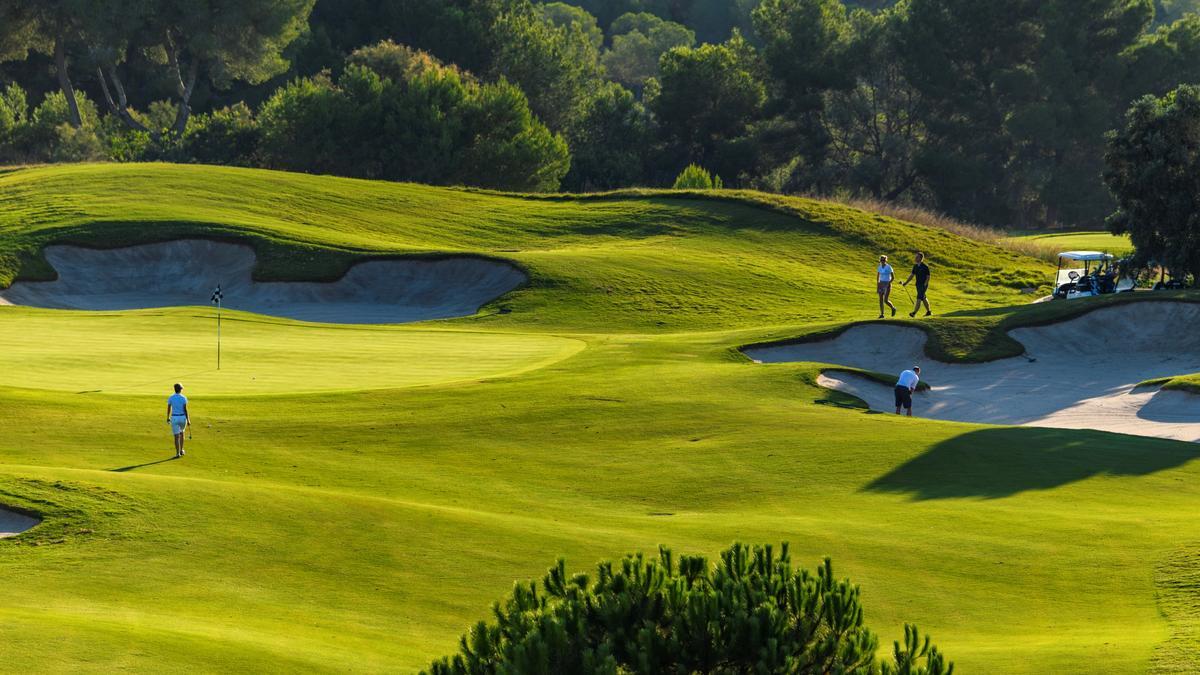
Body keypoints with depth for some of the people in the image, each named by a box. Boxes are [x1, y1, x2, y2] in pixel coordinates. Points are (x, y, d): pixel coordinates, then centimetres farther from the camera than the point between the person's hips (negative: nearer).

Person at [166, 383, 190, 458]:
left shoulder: (170, 398, -5)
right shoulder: (184, 398, -9)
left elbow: (168, 409, 3)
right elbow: (185, 410, -11)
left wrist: (168, 418, 19)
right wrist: (188, 421, -5)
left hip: (174, 418, 0)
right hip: (182, 418, 0)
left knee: (177, 436, 4)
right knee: (181, 432, 26)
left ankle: (178, 453, -2)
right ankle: (181, 450, 25)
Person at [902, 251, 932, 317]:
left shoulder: (925, 267, -13)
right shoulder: (915, 266, 7)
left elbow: (928, 277, -12)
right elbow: (912, 275, 12)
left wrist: (924, 285, -21)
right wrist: (906, 283, 5)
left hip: (923, 285, -8)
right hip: (918, 285, 8)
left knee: (919, 299, -13)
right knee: (923, 299, 18)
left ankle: (914, 313, -20)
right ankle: (928, 311, 32)